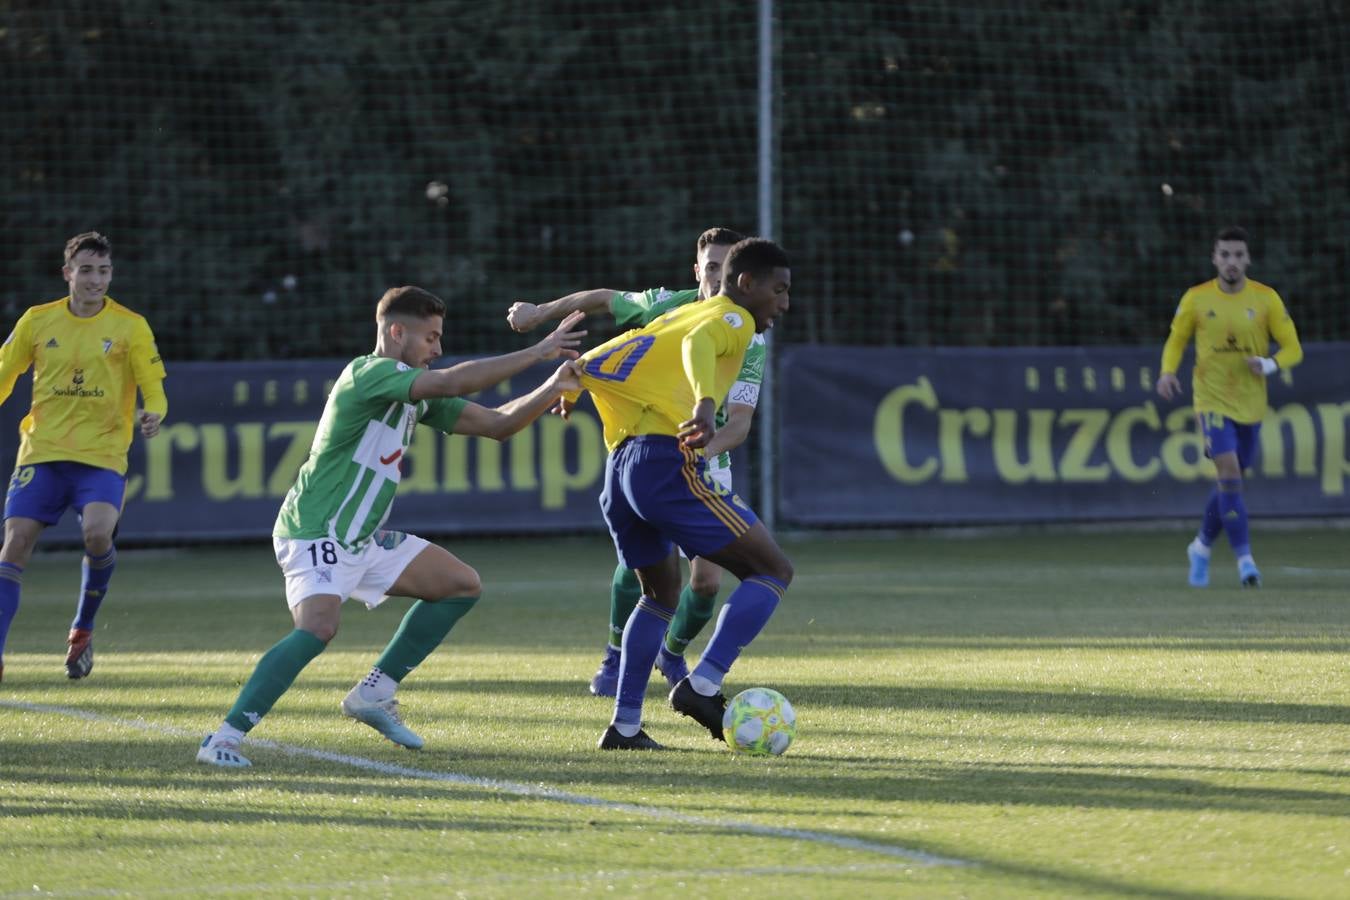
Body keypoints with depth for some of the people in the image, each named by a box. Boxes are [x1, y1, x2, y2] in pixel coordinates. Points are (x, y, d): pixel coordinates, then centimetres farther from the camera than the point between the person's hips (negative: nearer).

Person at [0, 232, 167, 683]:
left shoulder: (130, 327, 2)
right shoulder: (37, 321, 7)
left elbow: (153, 388, 0)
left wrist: (152, 414, -21)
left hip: (102, 456, -2)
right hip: (41, 453, 2)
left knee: (97, 532, -25)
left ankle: (83, 629, 1)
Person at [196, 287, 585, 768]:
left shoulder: (416, 395, 13)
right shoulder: (369, 374, -15)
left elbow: (497, 423, 14)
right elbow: (453, 383, -26)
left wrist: (556, 386, 1)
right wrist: (536, 353, -21)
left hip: (364, 539, 10)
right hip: (315, 533, -10)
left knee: (462, 584, 12)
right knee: (319, 627, -32)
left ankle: (372, 694, 12)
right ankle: (222, 739, -30)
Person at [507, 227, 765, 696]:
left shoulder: (750, 343, -16)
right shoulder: (665, 305, -13)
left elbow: (739, 423, -24)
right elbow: (604, 298, 7)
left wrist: (704, 450, -43)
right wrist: (540, 311, 11)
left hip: (707, 462, 0)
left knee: (707, 579, -7)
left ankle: (673, 652, 24)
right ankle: (617, 655, 2)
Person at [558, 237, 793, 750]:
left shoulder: (675, 316, 28)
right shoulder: (733, 318, 3)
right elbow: (698, 344, -20)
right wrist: (705, 403, -36)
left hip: (620, 469, 8)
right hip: (668, 461, -8)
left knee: (661, 596, 26)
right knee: (773, 571, -2)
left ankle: (624, 726, 18)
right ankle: (703, 684, -17)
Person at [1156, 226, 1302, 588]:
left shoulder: (1266, 299, -3)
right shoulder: (1196, 299, -3)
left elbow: (1293, 349, -2)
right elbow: (1176, 341, 10)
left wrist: (1269, 364, -22)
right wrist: (1168, 372, -10)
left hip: (1251, 406, 2)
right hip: (1213, 401, -2)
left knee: (1229, 481, 12)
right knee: (1229, 474, -19)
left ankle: (1202, 547, 34)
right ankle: (1244, 558, -18)